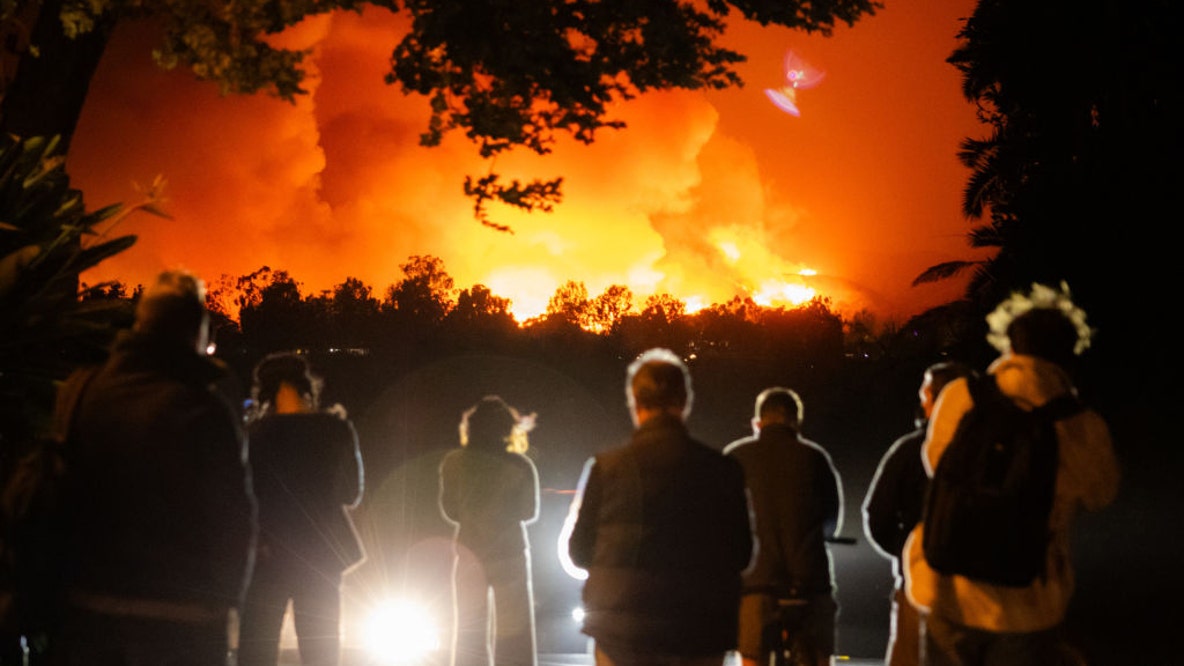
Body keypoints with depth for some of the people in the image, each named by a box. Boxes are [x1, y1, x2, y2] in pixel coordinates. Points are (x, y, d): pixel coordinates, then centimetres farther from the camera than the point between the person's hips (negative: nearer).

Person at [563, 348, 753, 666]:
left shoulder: (606, 467, -7)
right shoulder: (722, 470, -5)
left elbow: (578, 552, 1)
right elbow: (741, 555, 3)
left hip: (622, 631, -1)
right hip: (701, 633, 1)